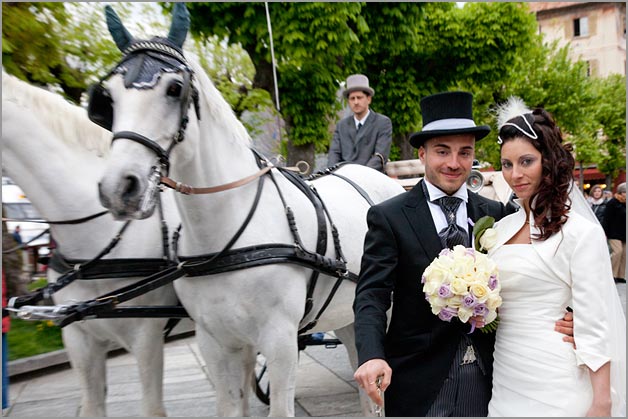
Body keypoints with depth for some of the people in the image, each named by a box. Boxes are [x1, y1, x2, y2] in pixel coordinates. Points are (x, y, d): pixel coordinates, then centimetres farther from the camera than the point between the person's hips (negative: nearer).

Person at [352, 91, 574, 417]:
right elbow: (372, 295, -14)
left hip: (485, 377, 3)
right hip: (419, 380, -3)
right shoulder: (388, 217, -8)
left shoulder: (495, 214, 3)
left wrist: (561, 319, -13)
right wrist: (372, 356, -31)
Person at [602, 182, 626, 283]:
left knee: (624, 253, 4)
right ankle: (612, 274, -4)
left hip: (624, 234, 7)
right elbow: (607, 219, -13)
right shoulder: (612, 203, -10)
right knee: (618, 251, -17)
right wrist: (605, 233, -17)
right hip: (614, 234, -7)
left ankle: (620, 276, 11)